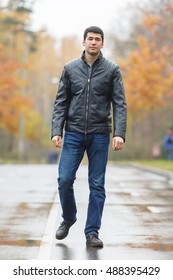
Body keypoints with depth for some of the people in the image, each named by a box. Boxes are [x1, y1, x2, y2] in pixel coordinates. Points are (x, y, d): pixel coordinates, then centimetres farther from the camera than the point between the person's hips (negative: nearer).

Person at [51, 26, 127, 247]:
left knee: (97, 185, 2)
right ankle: (68, 218, 22)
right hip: (73, 134, 1)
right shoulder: (70, 69, 6)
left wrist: (119, 133, -13)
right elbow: (61, 103, 6)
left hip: (99, 136, -1)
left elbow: (119, 104, -2)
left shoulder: (112, 70, 2)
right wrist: (56, 130, -5)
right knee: (65, 179, -4)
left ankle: (92, 232, 10)